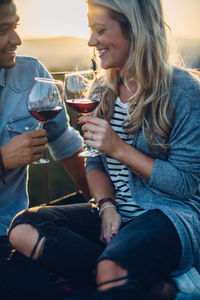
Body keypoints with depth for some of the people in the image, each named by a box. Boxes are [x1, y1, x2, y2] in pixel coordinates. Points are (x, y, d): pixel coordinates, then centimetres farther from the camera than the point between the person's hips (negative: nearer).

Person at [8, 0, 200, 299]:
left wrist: (120, 149, -18)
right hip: (117, 212, 8)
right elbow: (96, 161, 12)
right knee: (23, 228, -18)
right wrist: (107, 206, -9)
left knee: (111, 270, -39)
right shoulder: (107, 87, 9)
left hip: (172, 214, -7)